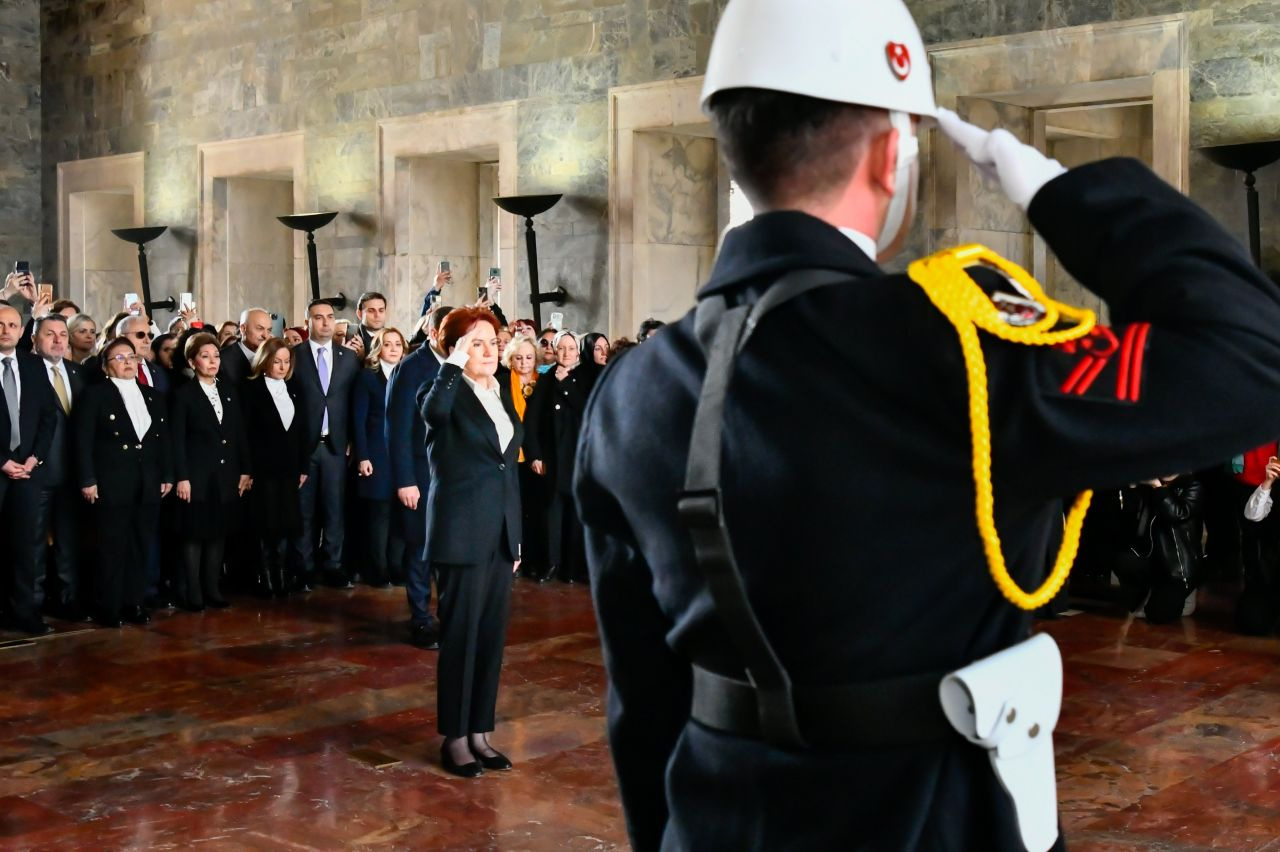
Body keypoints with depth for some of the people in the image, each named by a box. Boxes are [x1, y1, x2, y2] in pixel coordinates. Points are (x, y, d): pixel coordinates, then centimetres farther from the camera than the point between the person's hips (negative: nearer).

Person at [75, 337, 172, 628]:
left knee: (141, 547, 7)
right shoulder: (94, 395, 0)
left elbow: (164, 440, 14)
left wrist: (167, 476, 8)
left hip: (148, 485, 5)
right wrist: (87, 480, -13)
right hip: (111, 484, -5)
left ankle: (133, 603, 16)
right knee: (113, 548, -1)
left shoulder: (153, 396, 14)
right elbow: (83, 441, -6)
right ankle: (108, 608, 7)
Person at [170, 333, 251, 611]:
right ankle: (192, 593, 7)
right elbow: (178, 439, -7)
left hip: (227, 475, 4)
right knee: (194, 535, 1)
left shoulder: (230, 392, 11)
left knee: (218, 534, 8)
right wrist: (181, 477, -13)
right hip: (197, 476, -4)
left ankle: (212, 589, 16)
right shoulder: (184, 394, -3)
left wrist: (245, 471, 6)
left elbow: (240, 434, 11)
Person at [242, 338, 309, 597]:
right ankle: (267, 580, 7)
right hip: (263, 469, -4)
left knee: (285, 525, 4)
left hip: (289, 469, 4)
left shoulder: (293, 391, 13)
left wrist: (304, 467, 6)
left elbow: (303, 431, 12)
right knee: (267, 525, -1)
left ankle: (281, 578, 10)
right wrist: (247, 469, -12)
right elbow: (245, 431, -7)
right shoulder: (252, 389, -2)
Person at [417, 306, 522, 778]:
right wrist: (454, 364, -24)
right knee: (460, 636, 1)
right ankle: (455, 738, 11)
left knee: (492, 635, 11)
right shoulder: (448, 392, -8)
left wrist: (516, 536, 15)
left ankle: (480, 732, 20)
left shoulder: (502, 395, 13)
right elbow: (433, 410, -36)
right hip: (462, 534, -7)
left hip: (501, 533, 7)